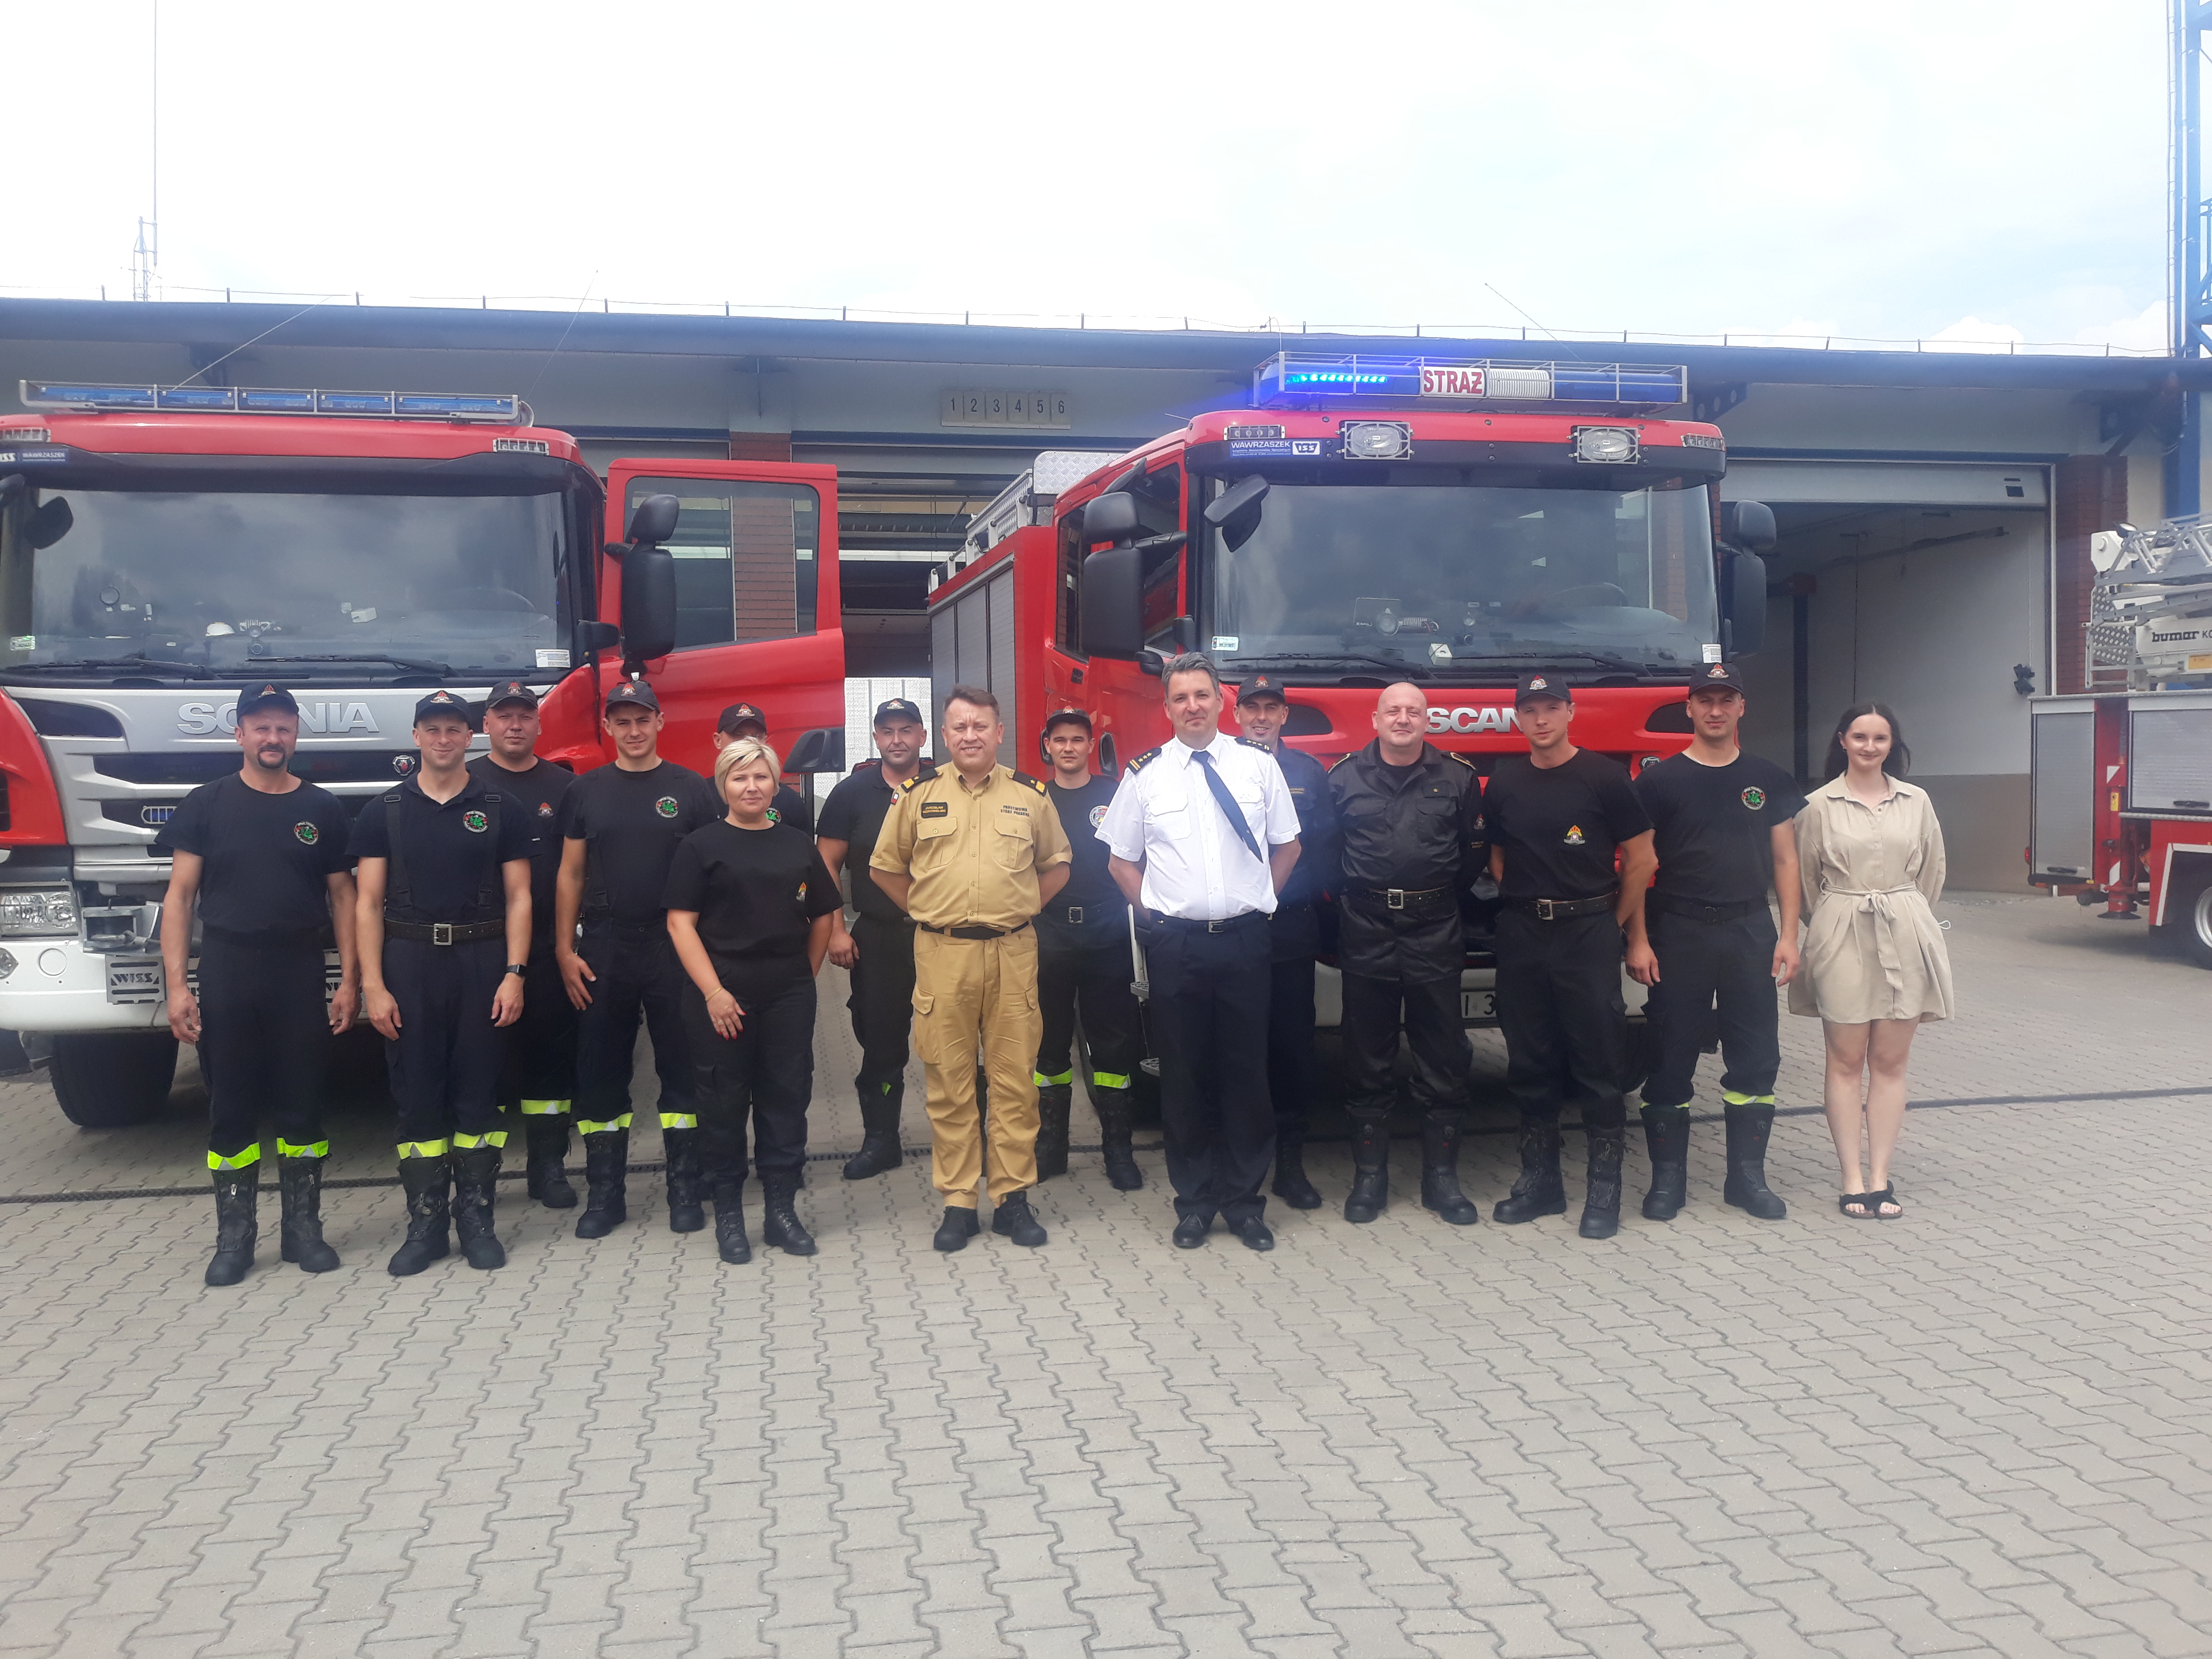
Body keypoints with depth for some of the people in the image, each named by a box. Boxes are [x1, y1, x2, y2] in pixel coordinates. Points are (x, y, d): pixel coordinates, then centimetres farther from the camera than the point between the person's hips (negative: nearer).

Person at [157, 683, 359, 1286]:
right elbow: (180, 896, 1)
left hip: (301, 974, 1)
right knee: (231, 1107, 4)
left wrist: (349, 981, 0)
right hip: (226, 974, -1)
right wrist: (176, 985, -7)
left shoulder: (323, 809, 6)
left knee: (302, 1105, 6)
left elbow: (342, 896, 7)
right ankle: (234, 1236, 13)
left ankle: (304, 1227, 16)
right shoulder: (206, 805, 3)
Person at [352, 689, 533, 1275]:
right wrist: (373, 985, -6)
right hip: (409, 962, 0)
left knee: (478, 1089, 3)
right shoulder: (383, 813, 5)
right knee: (417, 1093, 3)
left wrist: (514, 974, -8)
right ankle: (425, 1221, 11)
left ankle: (475, 1215, 12)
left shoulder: (499, 810, 5)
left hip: (482, 961, 0)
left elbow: (518, 898, 3)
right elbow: (369, 904, 2)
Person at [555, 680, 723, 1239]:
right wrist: (565, 951, 0)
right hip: (604, 949, 2)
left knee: (681, 1069, 3)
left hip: (675, 947, -2)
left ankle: (685, 1190, 12)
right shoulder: (586, 791, 8)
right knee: (600, 1072, 6)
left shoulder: (692, 789, 2)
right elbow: (571, 874, 8)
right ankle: (605, 1194, 15)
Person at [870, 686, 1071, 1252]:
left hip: (1012, 951, 1)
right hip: (941, 952, 0)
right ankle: (957, 1202, 12)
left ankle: (1014, 1198, 13)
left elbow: (1056, 865, 18)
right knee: (948, 1081, 4)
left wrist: (1022, 908, 9)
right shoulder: (918, 796, 5)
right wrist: (926, 912, 7)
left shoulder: (1030, 796, 7)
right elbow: (885, 867, 13)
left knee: (1014, 1079, 3)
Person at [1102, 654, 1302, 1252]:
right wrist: (1158, 914, 4)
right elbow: (1122, 861, 10)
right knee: (1184, 1073, 6)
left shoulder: (1258, 764, 3)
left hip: (1245, 939, 0)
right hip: (1176, 943, 0)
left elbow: (1287, 847, 13)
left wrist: (1256, 901, 8)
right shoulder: (1145, 774, 2)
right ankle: (1194, 1199, 18)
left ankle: (1245, 1199, 17)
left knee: (1247, 1070, 5)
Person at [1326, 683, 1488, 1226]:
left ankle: (1441, 1177, 13)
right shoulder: (1344, 777, 4)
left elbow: (1474, 852, 12)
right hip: (1366, 934, 0)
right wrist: (1350, 896, 8)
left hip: (1435, 936, 0)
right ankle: (1369, 1175, 14)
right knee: (1368, 1060, 6)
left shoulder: (1458, 778, 4)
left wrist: (1443, 897, 10)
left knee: (1444, 1059, 3)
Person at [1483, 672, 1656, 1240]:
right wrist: (1526, 903, 9)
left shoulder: (1605, 777, -2)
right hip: (1522, 936, 4)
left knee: (1600, 1061, -2)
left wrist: (1614, 926, 1)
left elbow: (1639, 858, 1)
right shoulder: (1504, 782, 8)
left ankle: (1604, 1189, 4)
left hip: (1588, 932, -4)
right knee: (1530, 1061, 9)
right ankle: (1539, 1181, 18)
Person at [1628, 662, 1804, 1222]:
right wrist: (1638, 941, -9)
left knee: (1755, 1056, 5)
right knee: (1671, 1056, 2)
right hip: (1677, 932, -2)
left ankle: (1747, 1176, 15)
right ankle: (1667, 1177, 11)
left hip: (1751, 930, 3)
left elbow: (1785, 860, 9)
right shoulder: (1659, 780, -1)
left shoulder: (1769, 780, 8)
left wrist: (1788, 935, 0)